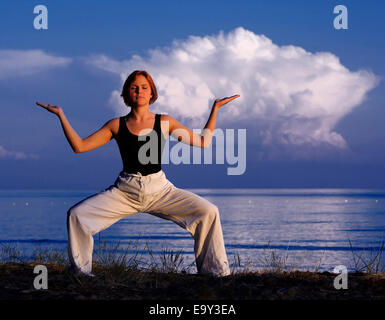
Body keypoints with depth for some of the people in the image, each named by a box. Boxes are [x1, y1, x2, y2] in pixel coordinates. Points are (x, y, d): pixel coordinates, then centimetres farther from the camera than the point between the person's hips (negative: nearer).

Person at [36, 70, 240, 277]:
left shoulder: (165, 122, 6)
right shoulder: (117, 125, 5)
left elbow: (203, 142, 7)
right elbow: (79, 146, 3)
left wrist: (215, 109, 4)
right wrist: (61, 115, 0)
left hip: (160, 190, 0)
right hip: (125, 191, 0)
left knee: (209, 212, -17)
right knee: (76, 214, -17)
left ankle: (215, 271, -1)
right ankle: (80, 271, 2)